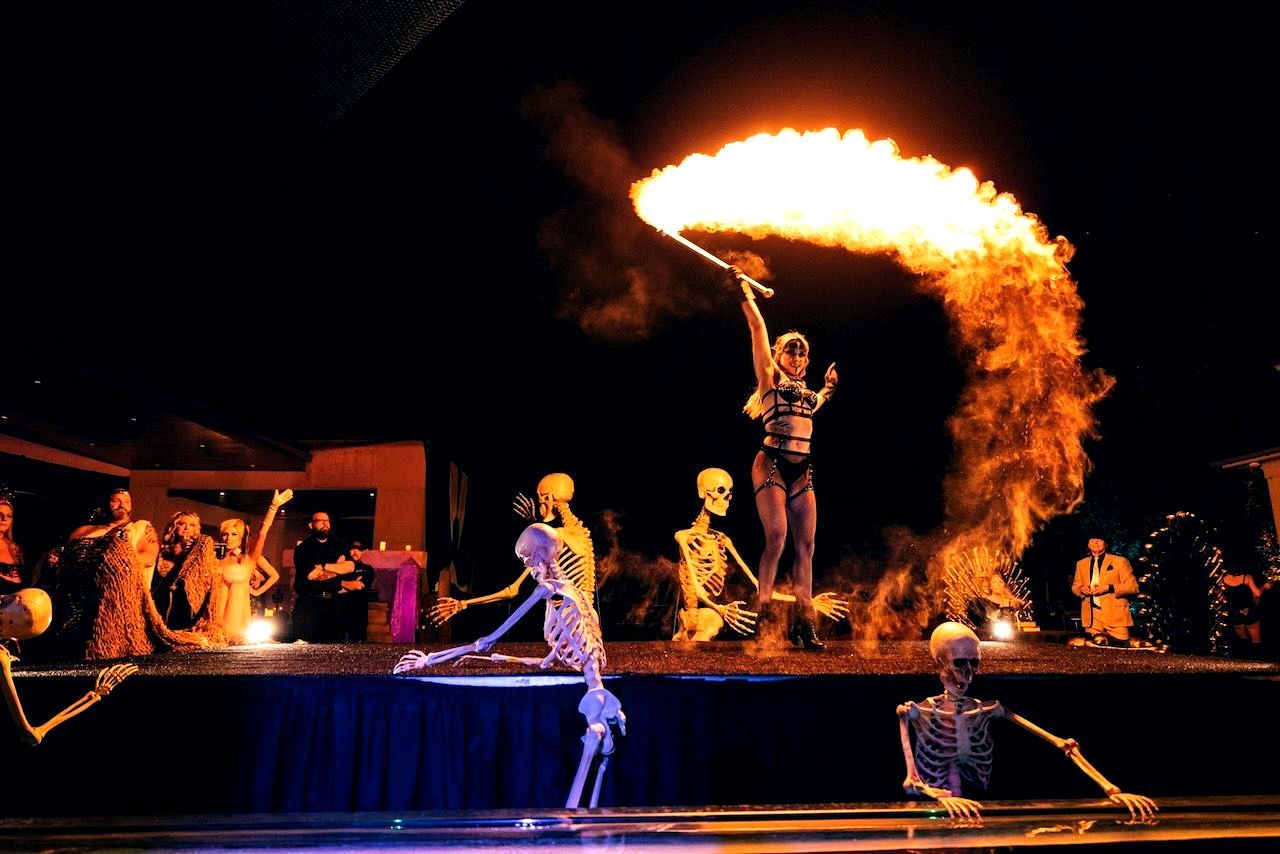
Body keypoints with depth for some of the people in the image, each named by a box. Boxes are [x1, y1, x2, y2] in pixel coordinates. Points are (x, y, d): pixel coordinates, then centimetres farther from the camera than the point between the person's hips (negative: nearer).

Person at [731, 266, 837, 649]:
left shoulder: (806, 392, 22)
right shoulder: (769, 378, 6)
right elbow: (758, 329, 1)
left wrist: (828, 389, 37)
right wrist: (746, 293, 2)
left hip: (802, 472, 6)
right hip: (771, 464, -6)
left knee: (805, 544, -1)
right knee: (776, 536, -18)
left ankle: (804, 622, 1)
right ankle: (764, 611, -10)